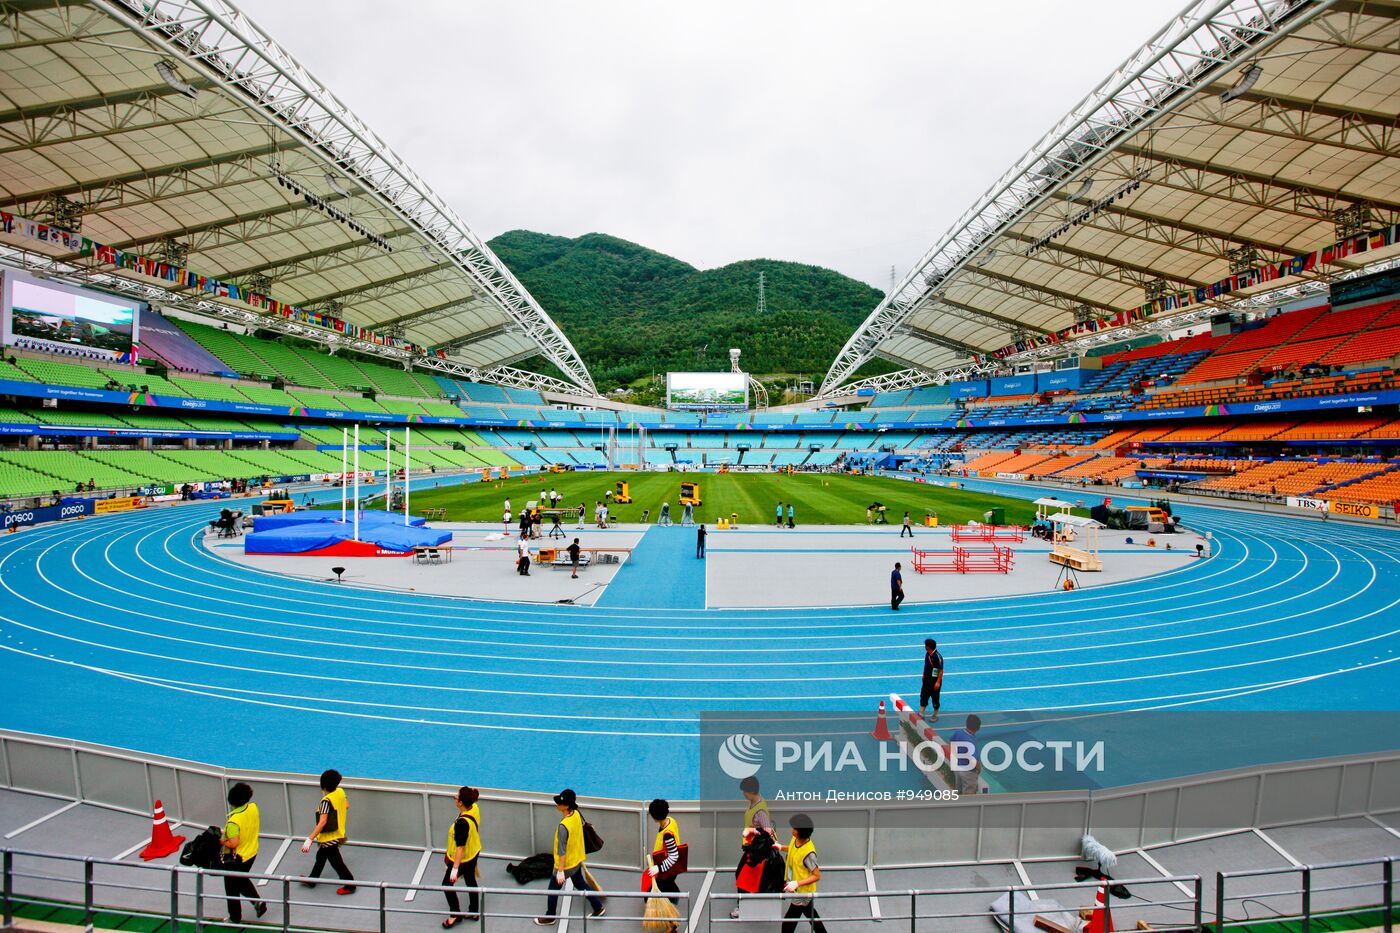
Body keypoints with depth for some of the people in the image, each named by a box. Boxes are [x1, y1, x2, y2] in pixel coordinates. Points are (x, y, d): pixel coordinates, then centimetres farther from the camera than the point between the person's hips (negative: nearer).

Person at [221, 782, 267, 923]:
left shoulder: (233, 821, -31)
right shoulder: (254, 808, -11)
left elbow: (233, 843, -31)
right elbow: (257, 827, 4)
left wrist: (220, 840, -15)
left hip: (235, 858, -6)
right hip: (251, 853, 7)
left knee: (232, 889, 15)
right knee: (242, 880, 31)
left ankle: (235, 918, 30)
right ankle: (257, 901, 21)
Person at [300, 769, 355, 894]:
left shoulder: (326, 800, -30)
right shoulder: (340, 792, -9)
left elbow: (322, 822, -35)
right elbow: (347, 806, 7)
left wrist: (309, 839, -33)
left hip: (329, 838, -8)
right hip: (338, 833, 8)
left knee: (336, 862, 9)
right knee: (320, 857, 27)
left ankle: (350, 885, 22)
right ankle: (311, 880, 46)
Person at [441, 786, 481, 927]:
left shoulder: (462, 823, -38)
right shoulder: (475, 809, -15)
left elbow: (460, 847, -33)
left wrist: (455, 868, -28)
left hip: (463, 858, -8)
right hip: (474, 852, 8)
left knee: (447, 884, 16)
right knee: (471, 881, 24)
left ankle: (455, 914, 31)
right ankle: (474, 911, 39)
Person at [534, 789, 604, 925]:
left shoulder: (563, 826, -35)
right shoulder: (577, 814, -12)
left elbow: (562, 851, -27)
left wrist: (560, 871, -20)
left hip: (565, 865, -7)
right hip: (577, 861, 7)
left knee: (553, 890, 16)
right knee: (581, 884, 27)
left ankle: (549, 918, 36)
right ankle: (598, 908, 35)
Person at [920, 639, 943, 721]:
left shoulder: (937, 657, -22)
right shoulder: (927, 654, 1)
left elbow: (941, 671, -19)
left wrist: (938, 682, -21)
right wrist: (924, 675, 19)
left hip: (934, 681, -7)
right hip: (926, 680, 7)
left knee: (935, 699, 8)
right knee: (923, 696, 7)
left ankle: (935, 716, 23)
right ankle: (921, 713, 13)